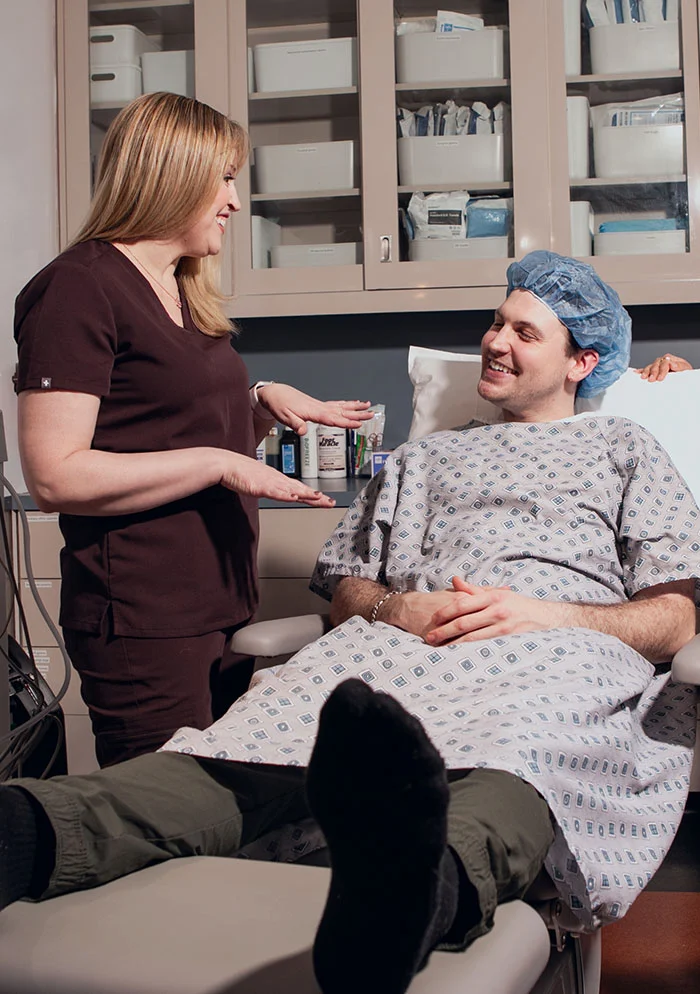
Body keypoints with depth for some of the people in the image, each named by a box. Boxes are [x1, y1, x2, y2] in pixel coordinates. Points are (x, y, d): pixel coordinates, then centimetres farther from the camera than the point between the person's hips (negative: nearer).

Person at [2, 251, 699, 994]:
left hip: (565, 650, -2)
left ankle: (421, 883, -76)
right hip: (405, 646, 3)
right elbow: (345, 593, 25)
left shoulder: (622, 448, 26)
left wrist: (545, 613, -5)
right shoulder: (422, 458, 35)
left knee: (526, 742, -43)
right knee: (278, 728, -32)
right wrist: (395, 609, 0)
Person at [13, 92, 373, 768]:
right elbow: (55, 478, -20)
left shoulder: (186, 292, 17)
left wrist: (264, 400, 7)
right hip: (142, 622, -9)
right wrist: (221, 463, -20)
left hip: (221, 605, 9)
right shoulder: (77, 288, -12)